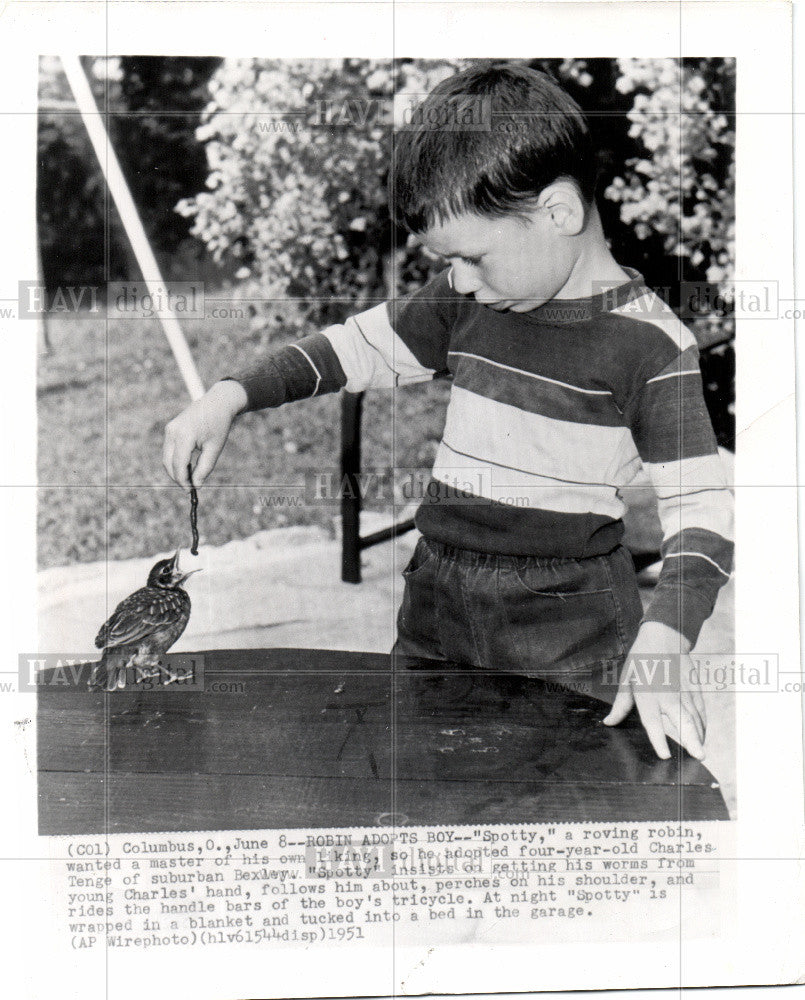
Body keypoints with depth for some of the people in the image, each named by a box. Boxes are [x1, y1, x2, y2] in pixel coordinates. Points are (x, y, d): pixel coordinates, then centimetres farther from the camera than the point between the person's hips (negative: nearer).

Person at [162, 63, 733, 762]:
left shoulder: (649, 341, -13)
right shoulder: (465, 302, 5)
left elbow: (701, 506, -12)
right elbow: (359, 346, 17)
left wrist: (665, 638, -27)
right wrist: (230, 396, 7)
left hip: (566, 642, -5)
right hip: (434, 610, 6)